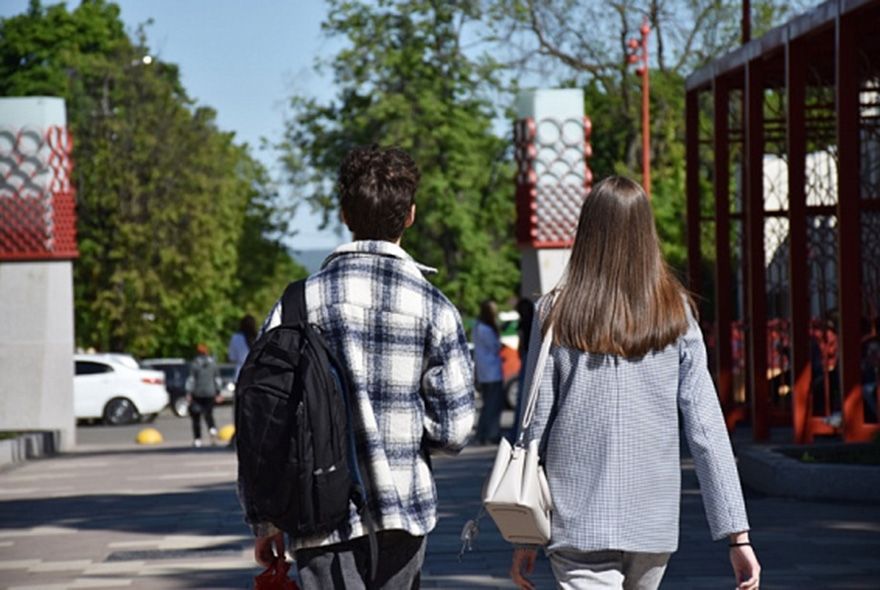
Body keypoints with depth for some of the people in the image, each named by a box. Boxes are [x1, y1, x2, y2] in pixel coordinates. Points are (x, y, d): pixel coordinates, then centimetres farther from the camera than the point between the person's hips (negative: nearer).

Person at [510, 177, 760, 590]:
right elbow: (706, 427, -3)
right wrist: (737, 534, -2)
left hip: (578, 524, -3)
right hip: (654, 521, 3)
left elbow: (535, 425, -1)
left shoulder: (555, 315, -3)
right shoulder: (675, 315, 1)